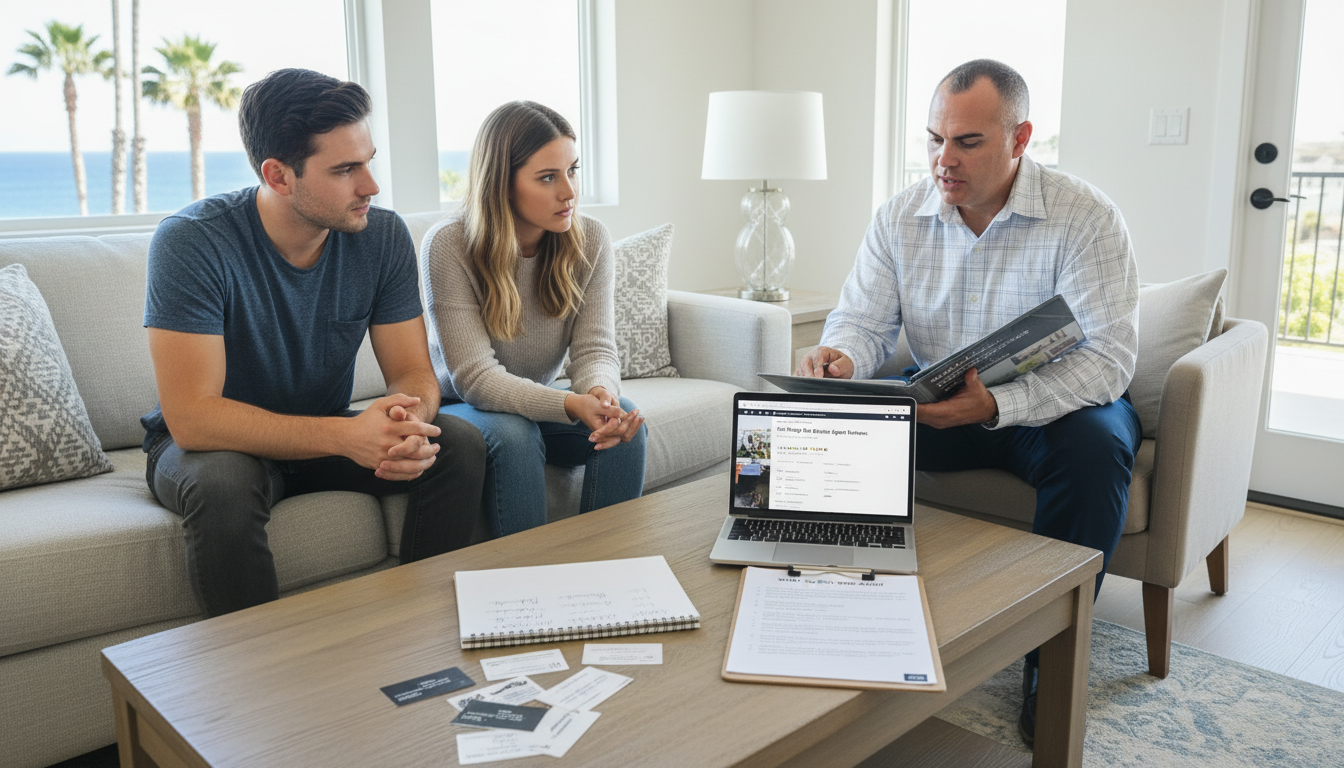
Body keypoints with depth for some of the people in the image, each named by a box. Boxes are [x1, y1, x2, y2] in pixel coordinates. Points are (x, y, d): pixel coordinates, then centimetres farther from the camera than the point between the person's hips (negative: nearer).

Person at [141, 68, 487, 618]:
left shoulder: (383, 235, -11)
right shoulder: (190, 242, -24)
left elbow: (413, 373, -9)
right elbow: (191, 417, -29)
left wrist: (409, 421, -34)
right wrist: (345, 435, -41)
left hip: (325, 438, 4)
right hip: (212, 444, -3)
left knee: (460, 444, -19)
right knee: (223, 482, -37)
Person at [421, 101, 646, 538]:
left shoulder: (590, 240, -10)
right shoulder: (449, 245, -23)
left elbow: (595, 348, -14)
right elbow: (473, 376, -28)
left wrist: (600, 391, -40)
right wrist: (569, 404, -44)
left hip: (538, 403, 4)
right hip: (458, 408, -3)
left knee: (625, 423, -23)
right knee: (513, 434, -35)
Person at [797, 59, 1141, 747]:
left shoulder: (1086, 217, -16)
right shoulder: (900, 217, -3)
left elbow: (1107, 358, -23)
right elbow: (864, 321, -4)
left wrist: (995, 404, -38)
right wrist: (838, 358, -30)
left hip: (1051, 403, -3)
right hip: (934, 400, 3)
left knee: (1095, 447, -35)